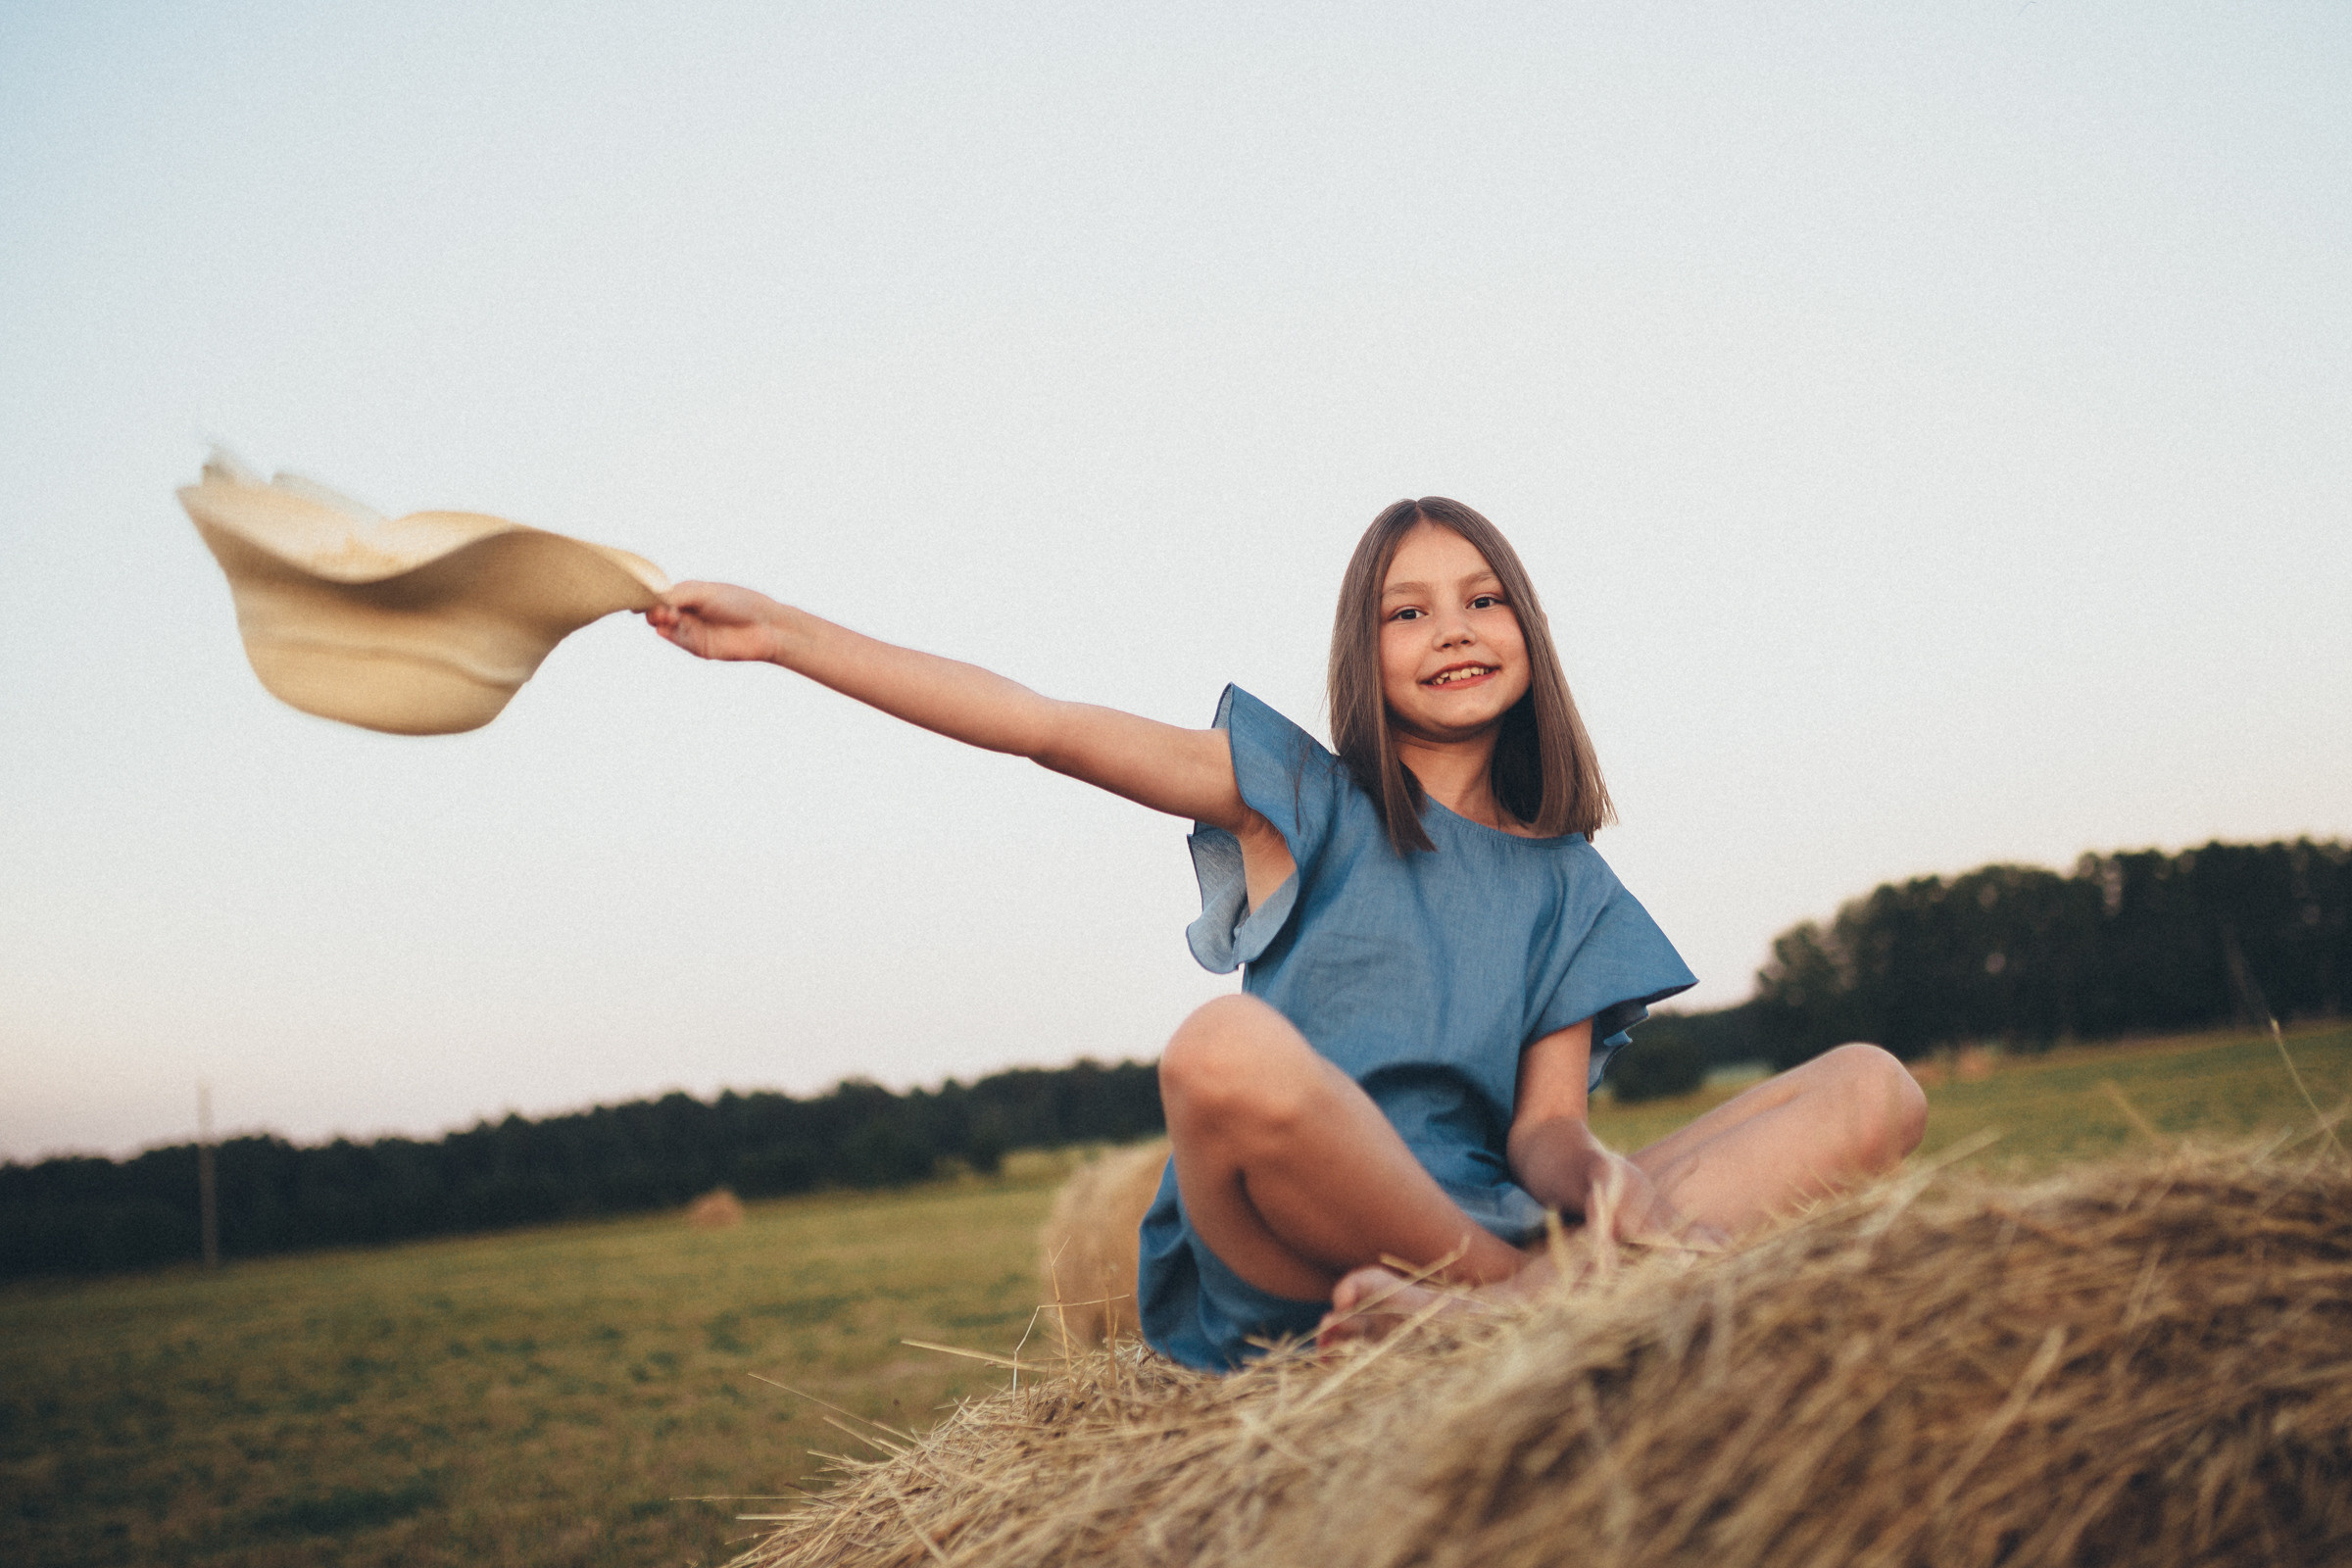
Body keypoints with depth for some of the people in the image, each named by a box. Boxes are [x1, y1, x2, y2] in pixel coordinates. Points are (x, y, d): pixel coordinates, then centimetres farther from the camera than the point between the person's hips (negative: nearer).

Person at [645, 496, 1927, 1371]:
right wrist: (782, 632, -2)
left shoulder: (1567, 886, 17)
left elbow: (1544, 1126, 7)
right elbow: (1045, 726, 4)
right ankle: (1534, 1298, -20)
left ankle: (1502, 1308, -32)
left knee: (1871, 1089, -13)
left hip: (1486, 1223, 4)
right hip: (1280, 1267, -3)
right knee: (1228, 1049, -38)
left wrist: (1595, 1178, -18)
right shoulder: (1304, 800, 10)